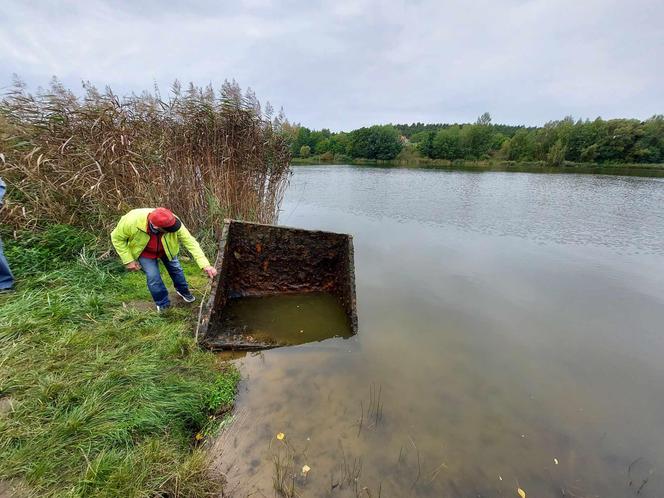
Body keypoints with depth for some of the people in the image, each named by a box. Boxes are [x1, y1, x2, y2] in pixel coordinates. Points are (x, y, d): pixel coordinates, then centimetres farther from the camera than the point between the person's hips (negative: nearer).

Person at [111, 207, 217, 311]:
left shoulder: (172, 222, -39)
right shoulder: (132, 221, -41)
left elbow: (191, 242, -38)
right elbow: (117, 237, -20)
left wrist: (205, 265, -45)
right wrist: (128, 260, -21)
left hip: (166, 249, 2)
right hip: (145, 252, -1)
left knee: (175, 268, 13)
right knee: (153, 277, -5)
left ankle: (183, 291, 43)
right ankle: (163, 305, 20)